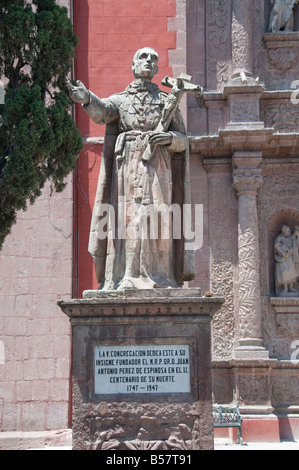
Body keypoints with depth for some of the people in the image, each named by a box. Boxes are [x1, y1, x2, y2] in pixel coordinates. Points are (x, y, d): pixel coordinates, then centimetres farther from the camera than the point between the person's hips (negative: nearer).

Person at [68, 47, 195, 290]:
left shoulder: (167, 101, 20)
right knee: (126, 220, -11)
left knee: (155, 222, -10)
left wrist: (169, 137, -8)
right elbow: (101, 111, -7)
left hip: (157, 169, 1)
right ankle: (125, 280, -14)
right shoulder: (120, 99, 16)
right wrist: (87, 98, -30)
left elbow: (183, 140, 15)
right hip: (127, 167, 0)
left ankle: (155, 279, -10)